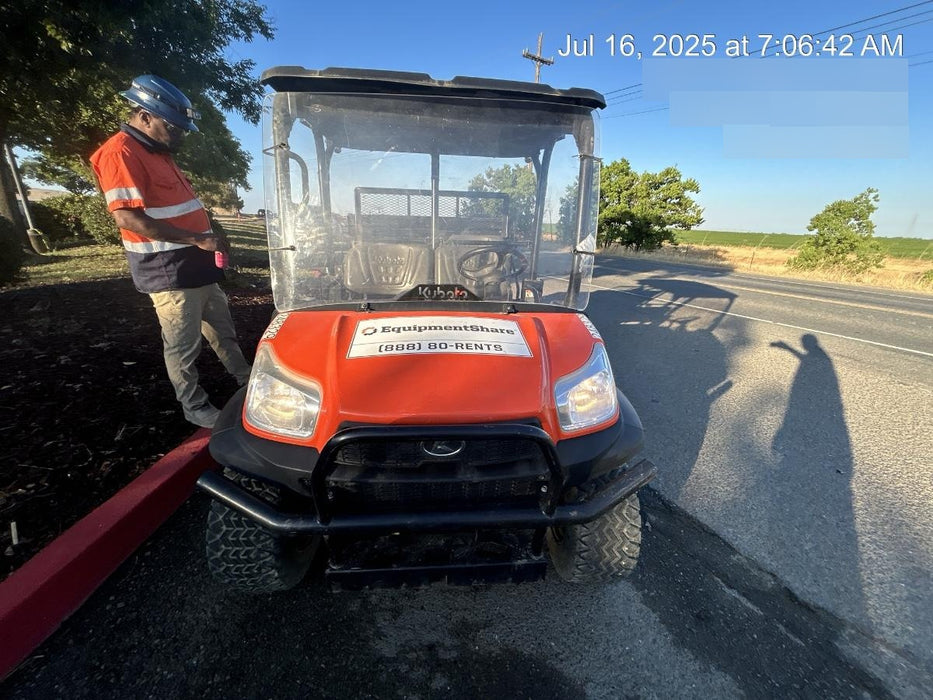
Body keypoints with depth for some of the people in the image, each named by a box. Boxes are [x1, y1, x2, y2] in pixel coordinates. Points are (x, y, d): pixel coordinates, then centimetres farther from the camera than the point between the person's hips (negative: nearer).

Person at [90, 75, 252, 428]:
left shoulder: (159, 152, 17)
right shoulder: (120, 152, -14)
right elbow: (128, 217, -23)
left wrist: (208, 234, 13)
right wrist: (198, 239, -25)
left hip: (197, 266, 9)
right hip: (169, 272, -9)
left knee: (223, 331, 18)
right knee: (182, 346, 2)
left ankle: (246, 381, 32)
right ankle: (194, 406, 16)